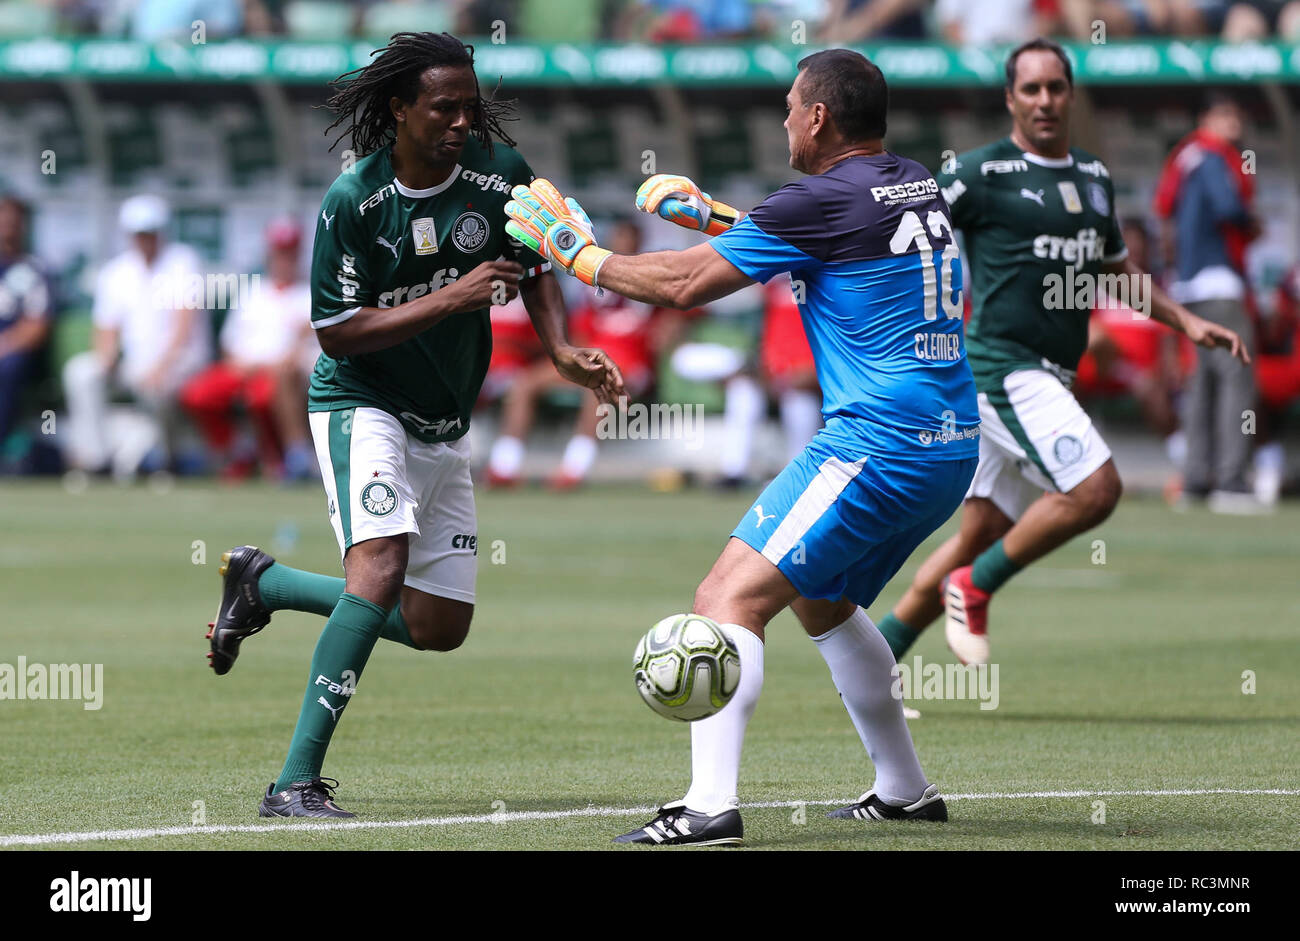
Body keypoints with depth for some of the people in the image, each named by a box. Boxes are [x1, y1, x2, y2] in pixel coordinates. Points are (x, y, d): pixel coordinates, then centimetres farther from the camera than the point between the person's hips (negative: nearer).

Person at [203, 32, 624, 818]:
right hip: (361, 407, -6)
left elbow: (535, 270, 10)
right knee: (382, 562, -29)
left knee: (439, 627, 8)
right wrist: (452, 297, -27)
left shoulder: (499, 172, -8)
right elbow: (336, 334, -18)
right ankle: (297, 781, -29)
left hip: (445, 427, 6)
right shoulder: (353, 201, -19)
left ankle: (263, 584, 28)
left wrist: (563, 352, -7)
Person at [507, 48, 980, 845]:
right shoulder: (917, 186, 13)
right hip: (954, 445, 9)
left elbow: (684, 284, -8)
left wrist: (578, 253, 5)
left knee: (732, 596, -12)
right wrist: (710, 213, 31)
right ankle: (905, 790, 34)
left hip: (877, 444, -9)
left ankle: (711, 803, -26)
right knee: (821, 599, 28)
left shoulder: (826, 199, -12)